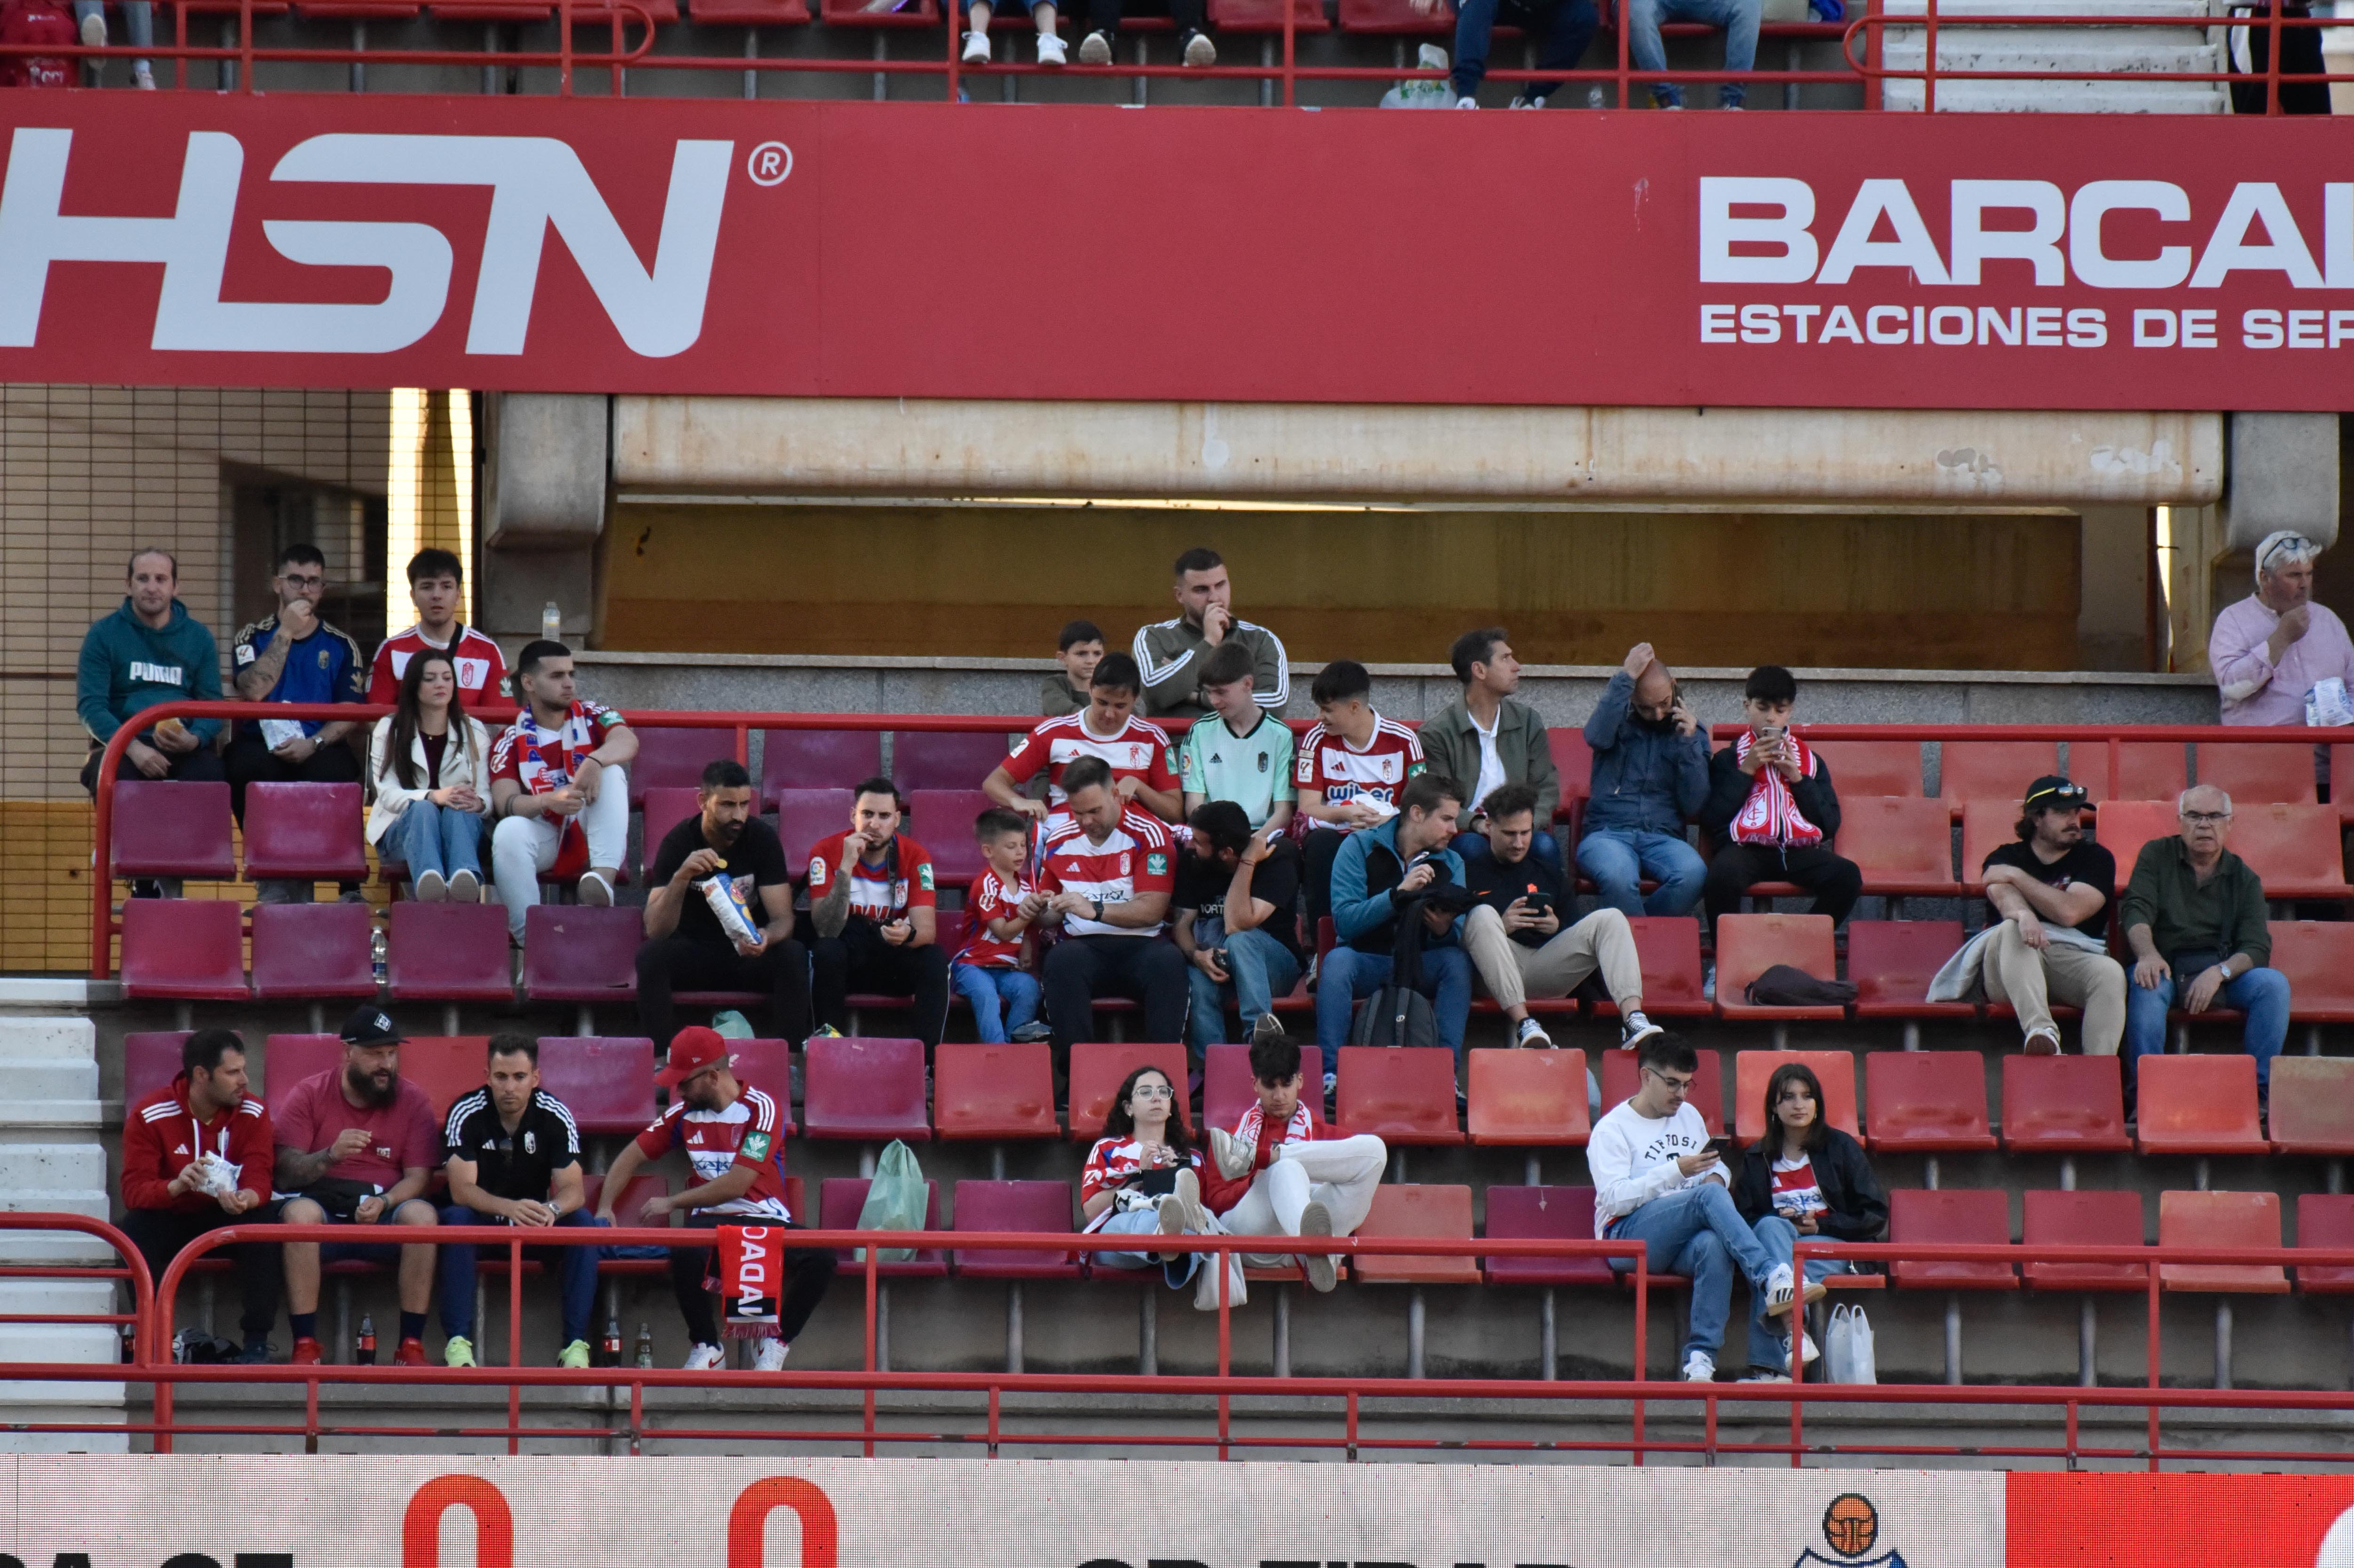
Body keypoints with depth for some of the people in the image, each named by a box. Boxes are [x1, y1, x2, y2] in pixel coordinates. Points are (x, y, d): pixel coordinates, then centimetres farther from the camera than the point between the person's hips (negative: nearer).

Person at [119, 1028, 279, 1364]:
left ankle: (257, 1344, -26)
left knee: (264, 1221, -30)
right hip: (170, 1219, -1)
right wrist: (176, 1186, -45)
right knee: (135, 1227, -33)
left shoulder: (253, 1113, -9)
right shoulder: (148, 1116, -16)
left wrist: (245, 1199, -44)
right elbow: (134, 1191, -23)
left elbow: (259, 1179, -18)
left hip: (227, 1218, 1)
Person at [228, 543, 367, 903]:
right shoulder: (253, 638, 15)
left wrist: (313, 744, -14)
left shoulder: (341, 646, 16)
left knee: (336, 770, -36)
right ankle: (273, 882, -25)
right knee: (250, 766, -36)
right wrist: (285, 633, -3)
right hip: (262, 747, 0)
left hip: (318, 751, 0)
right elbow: (254, 691, -5)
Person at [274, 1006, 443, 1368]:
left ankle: (411, 1345, -26)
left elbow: (418, 1177, -1)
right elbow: (285, 1173, -7)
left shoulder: (412, 1101, 6)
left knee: (422, 1215, -31)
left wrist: (384, 1203, -23)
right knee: (299, 1212, -35)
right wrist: (330, 1157, -27)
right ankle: (305, 1347, -33)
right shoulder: (309, 1095, 2)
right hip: (323, 1206, -1)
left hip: (385, 1213, 1)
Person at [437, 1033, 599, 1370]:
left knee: (581, 1221, -27)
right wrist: (510, 1208, -44)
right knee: (455, 1219, -34)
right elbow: (461, 1190, -24)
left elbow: (573, 1190, -16)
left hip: (538, 1227, 2)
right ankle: (458, 1343, -38)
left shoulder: (555, 1116, -10)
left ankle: (575, 1344, -30)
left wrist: (553, 1210, -42)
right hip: (482, 1222, -2)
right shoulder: (466, 1114, -15)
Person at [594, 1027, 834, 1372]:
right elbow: (632, 1157, 18)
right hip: (712, 1222, 2)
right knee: (686, 1253, -35)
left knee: (821, 1259, -31)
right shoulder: (685, 1112, 9)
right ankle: (707, 1348, -14)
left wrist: (671, 1203, -8)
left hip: (767, 1223, -2)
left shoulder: (761, 1109, -8)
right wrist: (604, 1210, 3)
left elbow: (736, 1185, -15)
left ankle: (775, 1345, -10)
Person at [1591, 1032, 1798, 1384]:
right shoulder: (1611, 1130, 3)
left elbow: (1719, 1170, 34)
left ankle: (1701, 1360, -43)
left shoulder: (1689, 1117, 24)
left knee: (1713, 1245, -36)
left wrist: (1718, 1176, 8)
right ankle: (1772, 1280, -47)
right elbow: (1615, 1198, -11)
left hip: (1683, 1241, 5)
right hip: (1629, 1234, -5)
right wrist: (1677, 1173, -19)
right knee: (1709, 1196, -33)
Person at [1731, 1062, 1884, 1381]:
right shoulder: (1758, 1158, 17)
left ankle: (1768, 1365, -51)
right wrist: (1781, 1222, -8)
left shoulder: (1841, 1148, 10)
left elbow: (1875, 1216, 5)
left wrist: (1821, 1225, -7)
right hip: (1776, 1242, 2)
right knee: (1771, 1227, -38)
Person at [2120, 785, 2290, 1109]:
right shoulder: (2156, 856, 9)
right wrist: (2147, 954, -29)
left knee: (2274, 983, -26)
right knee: (2146, 984, -36)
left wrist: (2220, 972, -22)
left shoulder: (2244, 878, 11)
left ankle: (2260, 1092, -24)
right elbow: (2138, 912, -6)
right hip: (2167, 966, -2)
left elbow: (2257, 948, 0)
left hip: (2227, 971, 2)